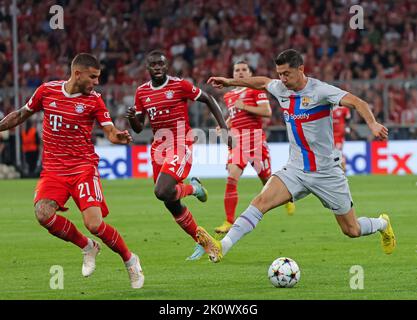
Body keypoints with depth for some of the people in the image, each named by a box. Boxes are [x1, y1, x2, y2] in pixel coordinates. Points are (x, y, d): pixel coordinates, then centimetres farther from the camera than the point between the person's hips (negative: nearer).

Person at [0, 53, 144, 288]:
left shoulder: (94, 100, -2)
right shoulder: (47, 91, 2)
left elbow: (111, 132, -9)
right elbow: (22, 115, 17)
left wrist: (119, 137, -31)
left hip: (84, 167, -2)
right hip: (53, 169, 2)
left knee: (94, 224, -18)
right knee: (43, 214, -24)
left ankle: (130, 260, 10)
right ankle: (88, 248, 3)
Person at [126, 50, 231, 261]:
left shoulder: (180, 85, -8)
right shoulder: (142, 92, 7)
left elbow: (208, 100, 3)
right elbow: (138, 128, 12)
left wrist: (223, 127, -3)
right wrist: (132, 118, -11)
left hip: (180, 146, -6)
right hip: (159, 148, 6)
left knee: (162, 192, -25)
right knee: (171, 204, 6)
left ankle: (193, 188, 7)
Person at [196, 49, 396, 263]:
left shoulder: (320, 91, -17)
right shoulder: (281, 89, 0)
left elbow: (357, 103, -29)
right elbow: (263, 82, 24)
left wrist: (372, 124, -47)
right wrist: (230, 82, 30)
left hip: (327, 171, -4)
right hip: (296, 170, 4)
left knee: (352, 231, 7)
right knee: (261, 201, -21)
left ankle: (382, 224, 41)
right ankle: (222, 247, -31)